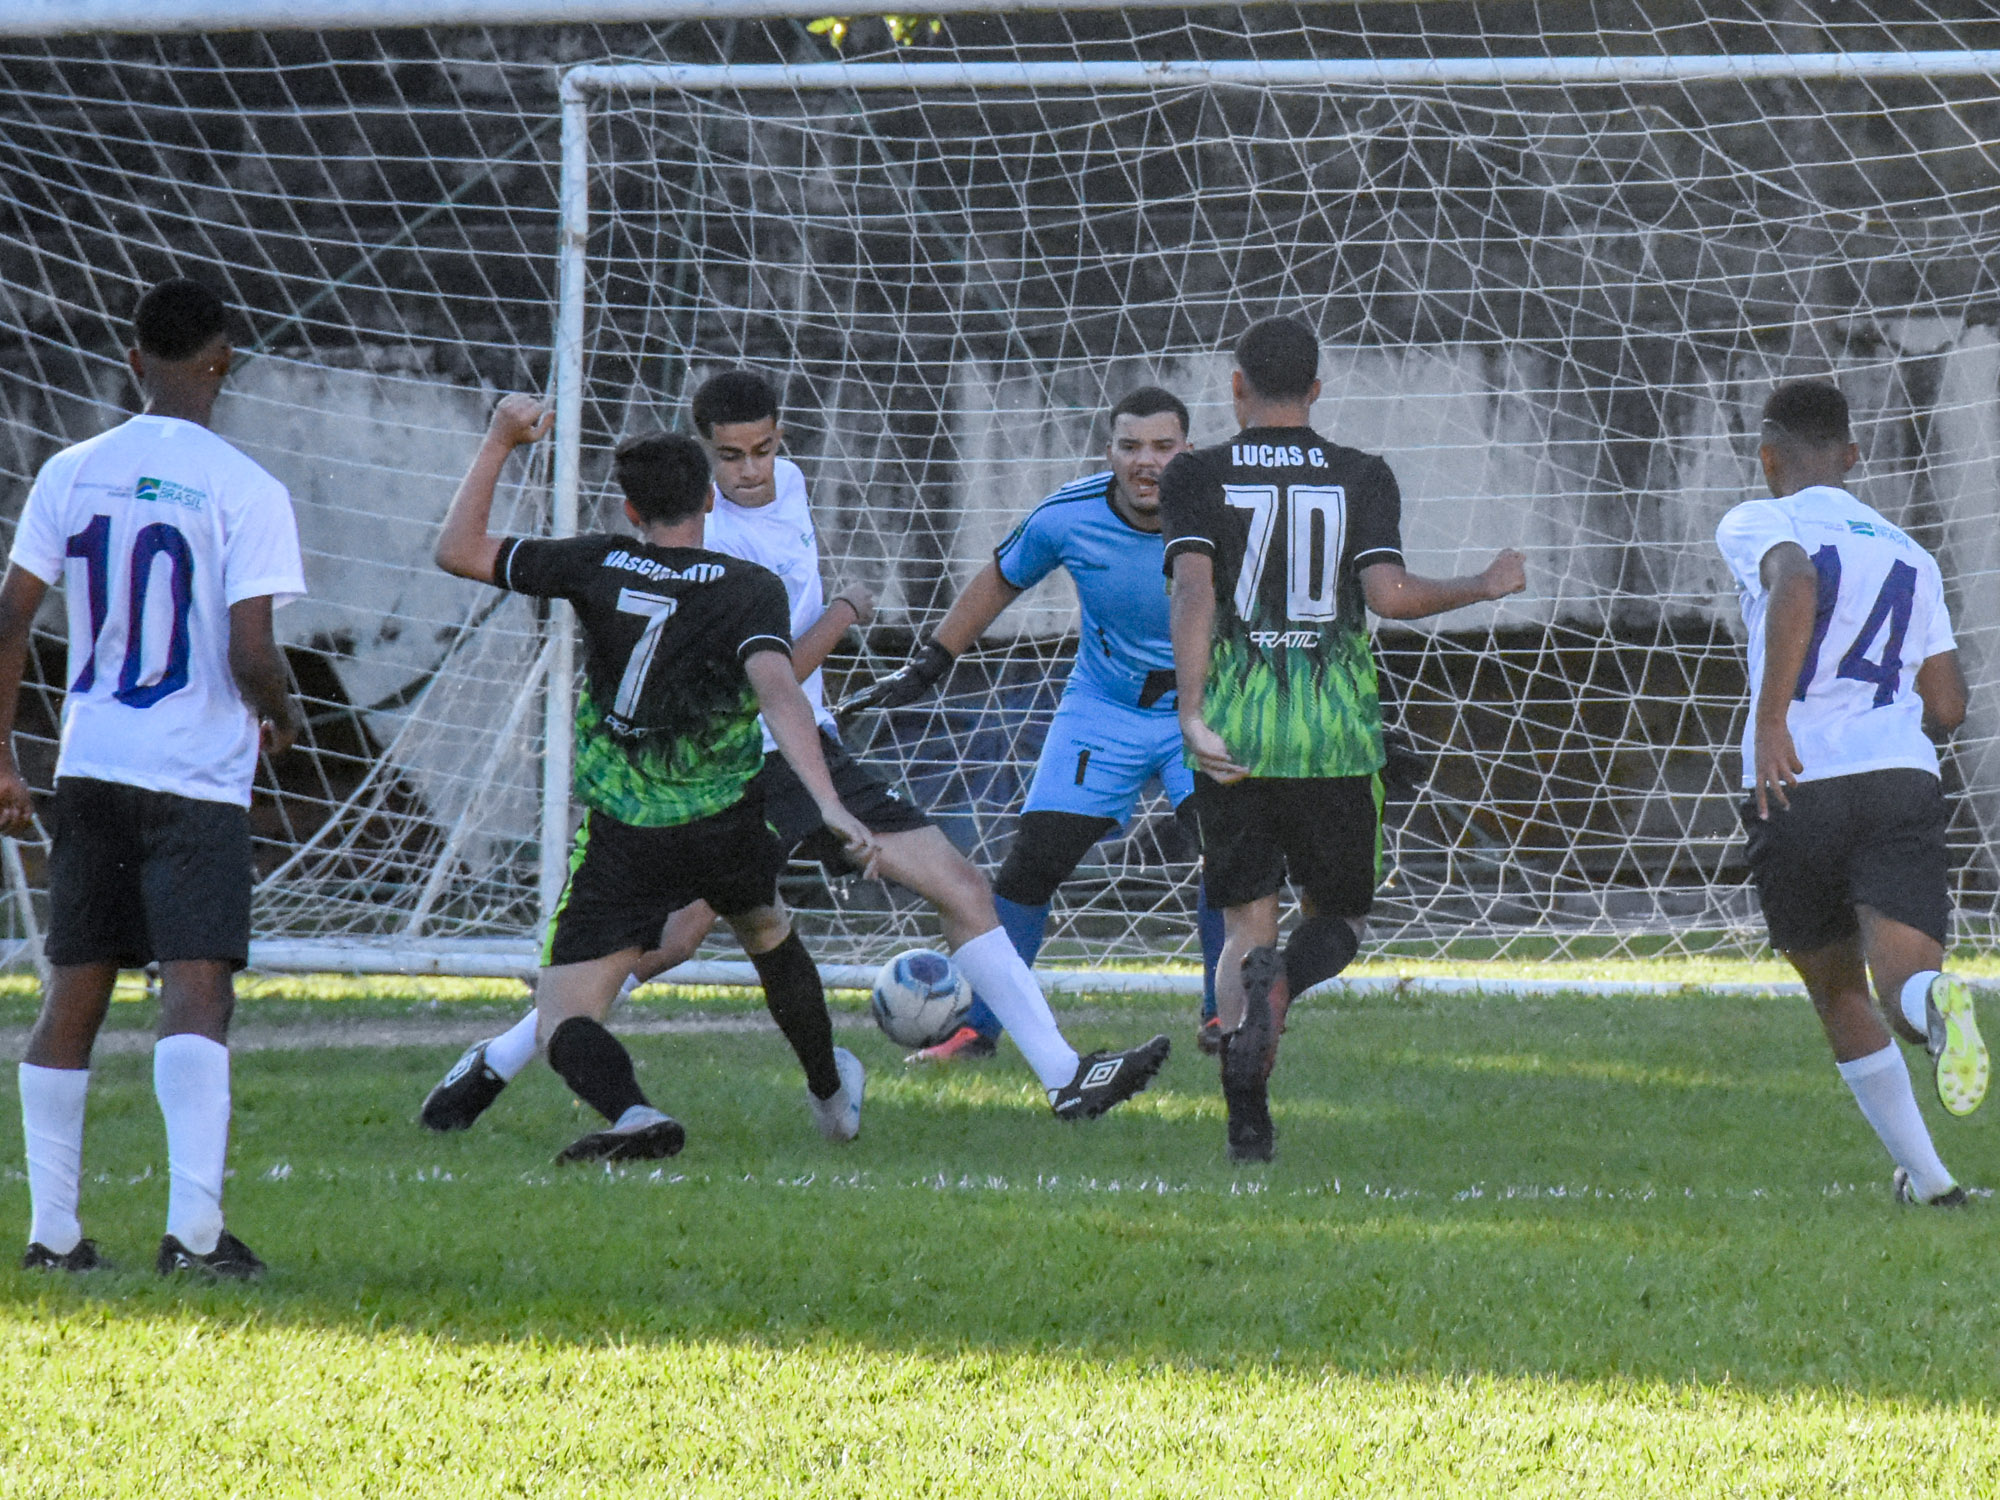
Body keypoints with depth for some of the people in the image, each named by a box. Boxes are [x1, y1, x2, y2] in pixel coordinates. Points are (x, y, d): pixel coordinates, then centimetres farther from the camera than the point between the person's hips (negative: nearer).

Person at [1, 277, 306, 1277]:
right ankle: (194, 1226, -21)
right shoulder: (245, 491, -9)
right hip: (197, 779, -5)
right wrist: (280, 718, 7)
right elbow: (251, 654, -14)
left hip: (90, 769, 5)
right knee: (196, 993, -9)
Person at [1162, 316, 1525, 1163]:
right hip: (1338, 738, 0)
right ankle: (1289, 978, -22)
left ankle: (1248, 1124, -11)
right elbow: (1389, 595, -8)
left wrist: (1191, 712, -17)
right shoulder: (1362, 478, 3)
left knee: (1245, 926, 9)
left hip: (1231, 737, 0)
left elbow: (1194, 592, -12)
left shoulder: (1198, 478, 2)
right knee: (1338, 912, 16)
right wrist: (1486, 587, 8)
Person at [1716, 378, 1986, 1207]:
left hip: (1798, 789, -2)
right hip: (1902, 776, 2)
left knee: (1838, 992, 17)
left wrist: (1770, 722, -23)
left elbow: (1795, 583, -19)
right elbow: (1948, 708, 18)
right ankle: (1933, 1000, -52)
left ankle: (1924, 1174, 15)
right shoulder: (1908, 554, 21)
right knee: (1901, 973, -14)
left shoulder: (1757, 524, 6)